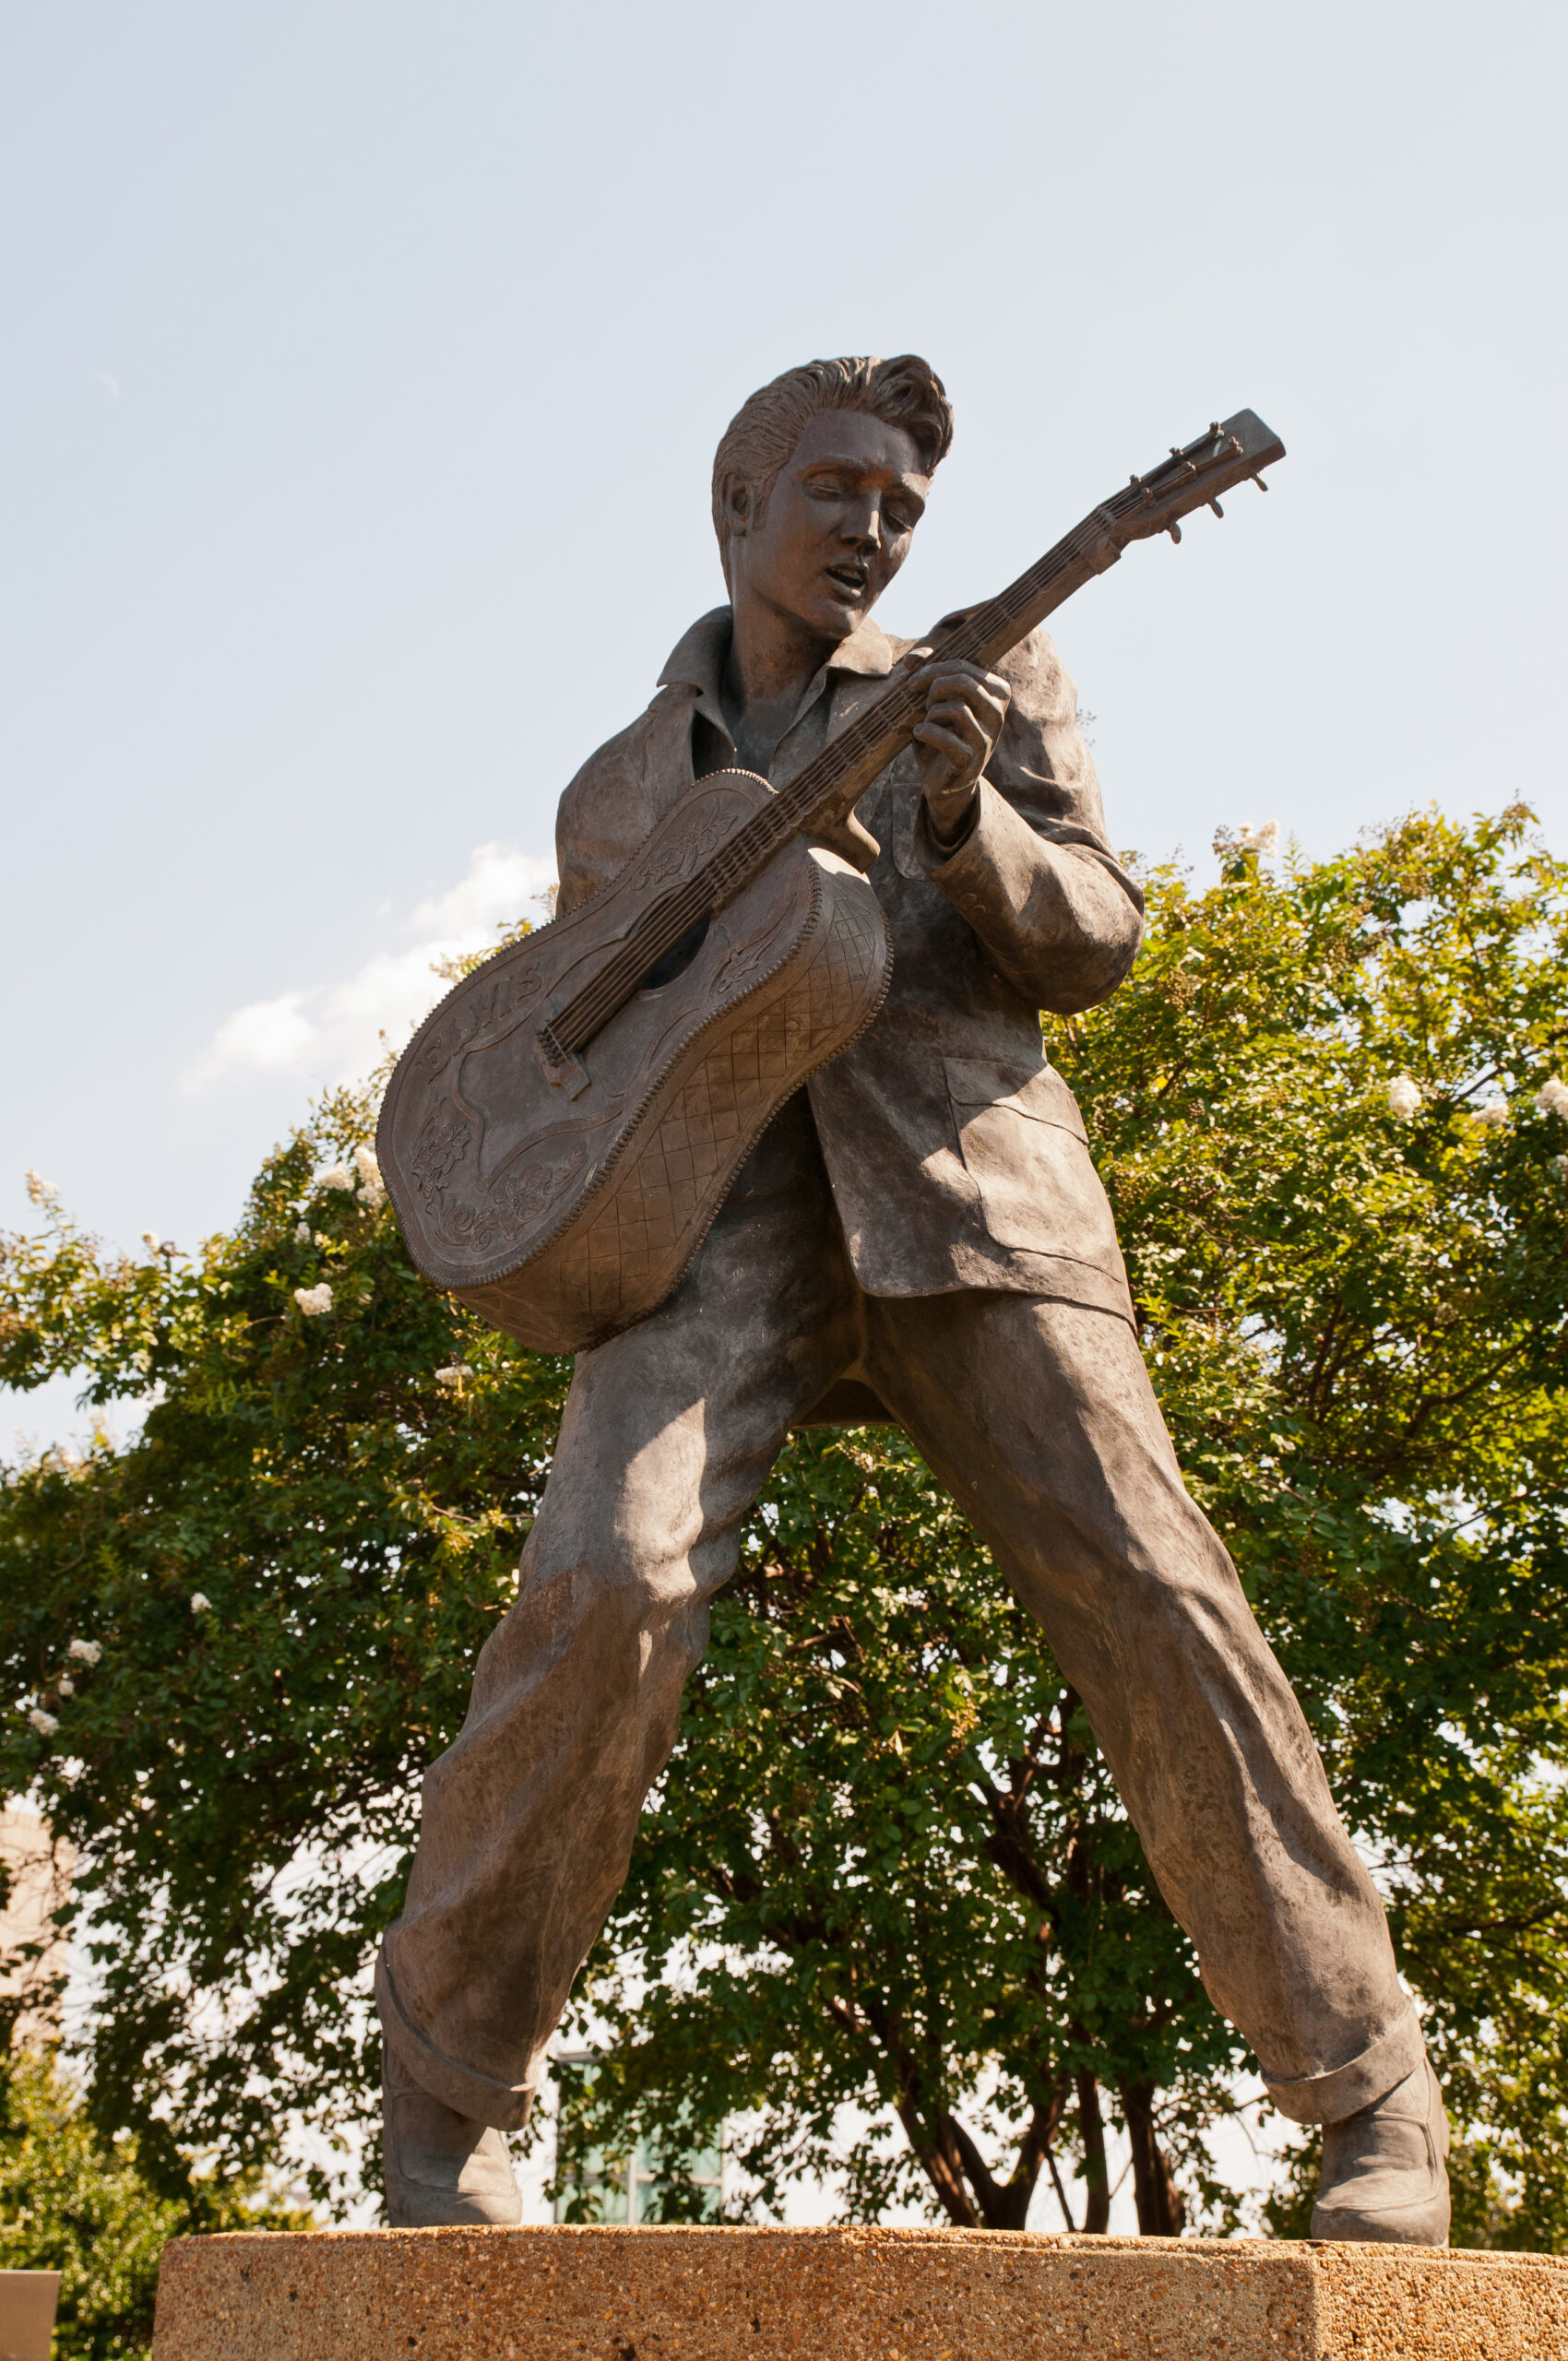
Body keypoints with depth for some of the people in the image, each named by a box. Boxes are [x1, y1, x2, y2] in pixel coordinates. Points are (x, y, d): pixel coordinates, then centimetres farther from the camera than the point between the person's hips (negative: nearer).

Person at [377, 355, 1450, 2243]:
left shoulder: (985, 686, 19)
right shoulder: (617, 791, 26)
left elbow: (1088, 949, 9)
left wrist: (961, 817, -11)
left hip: (958, 1180, -1)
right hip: (712, 1200, 1)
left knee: (1153, 1609, -14)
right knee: (607, 1588, -23)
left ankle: (1372, 2101, -3)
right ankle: (444, 2092, -8)